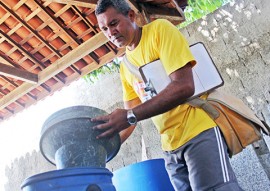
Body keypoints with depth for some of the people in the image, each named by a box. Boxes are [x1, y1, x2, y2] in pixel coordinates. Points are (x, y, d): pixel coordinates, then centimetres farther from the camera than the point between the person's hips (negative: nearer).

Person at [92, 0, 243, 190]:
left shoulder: (160, 29, -7)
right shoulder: (125, 67, 13)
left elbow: (184, 86, -21)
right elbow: (130, 116, 12)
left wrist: (130, 116, -26)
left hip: (200, 130, -6)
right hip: (170, 146, 7)